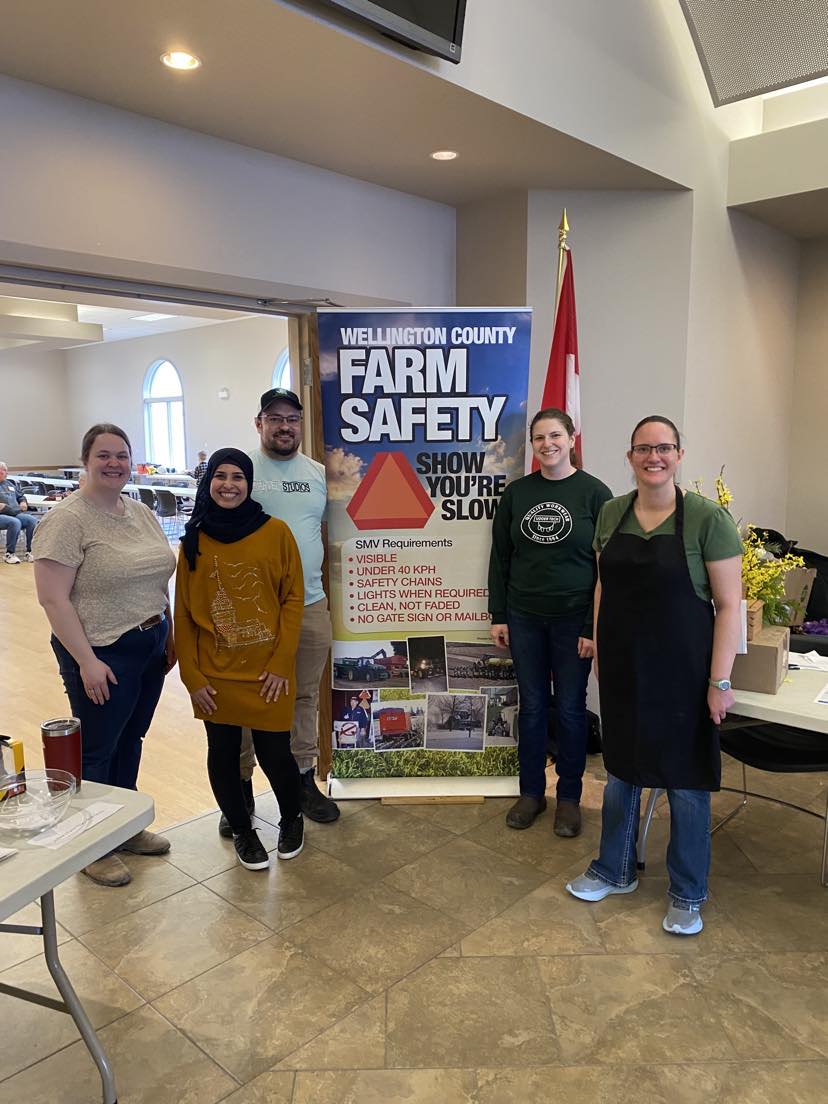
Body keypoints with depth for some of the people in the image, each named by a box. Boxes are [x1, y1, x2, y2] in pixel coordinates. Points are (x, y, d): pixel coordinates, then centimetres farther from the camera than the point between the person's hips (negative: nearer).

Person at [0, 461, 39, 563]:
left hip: (16, 514, 6)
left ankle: (29, 551, -17)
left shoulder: (9, 484, 26)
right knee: (15, 523, -37)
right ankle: (9, 554, -24)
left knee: (33, 520, -22)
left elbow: (20, 496, 37)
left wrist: (23, 502, 14)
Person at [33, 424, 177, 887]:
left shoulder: (142, 513, 8)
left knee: (130, 741, 19)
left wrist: (170, 636, 14)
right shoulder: (67, 519, -14)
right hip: (102, 655, -7)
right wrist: (87, 661, -19)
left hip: (150, 647, 7)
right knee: (97, 750, 8)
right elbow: (53, 598, -18)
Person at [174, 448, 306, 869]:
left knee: (274, 753, 4)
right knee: (223, 755, 11)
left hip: (267, 672, -2)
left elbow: (293, 599, -4)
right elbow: (184, 614, 3)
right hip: (215, 675, 2)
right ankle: (242, 831, 36)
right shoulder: (194, 540, 1)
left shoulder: (276, 532, -4)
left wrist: (281, 664, -9)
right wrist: (192, 677, -1)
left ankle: (291, 818, 35)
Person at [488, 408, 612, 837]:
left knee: (570, 708, 8)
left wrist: (595, 627, -9)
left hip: (573, 619, -2)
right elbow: (500, 557, 8)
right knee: (532, 705, 11)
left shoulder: (594, 493, -5)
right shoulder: (517, 492, 4)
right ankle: (531, 792, 26)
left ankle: (569, 797, 24)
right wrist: (498, 616, 4)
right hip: (524, 617, 3)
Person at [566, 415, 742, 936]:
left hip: (682, 672, -4)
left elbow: (729, 605, -12)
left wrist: (720, 681, -14)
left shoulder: (707, 518, -13)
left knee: (686, 782, 9)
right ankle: (615, 871, 38)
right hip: (623, 668, 5)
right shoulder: (611, 513, 2)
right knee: (621, 769, 17)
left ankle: (688, 895, 30)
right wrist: (601, 648, 10)